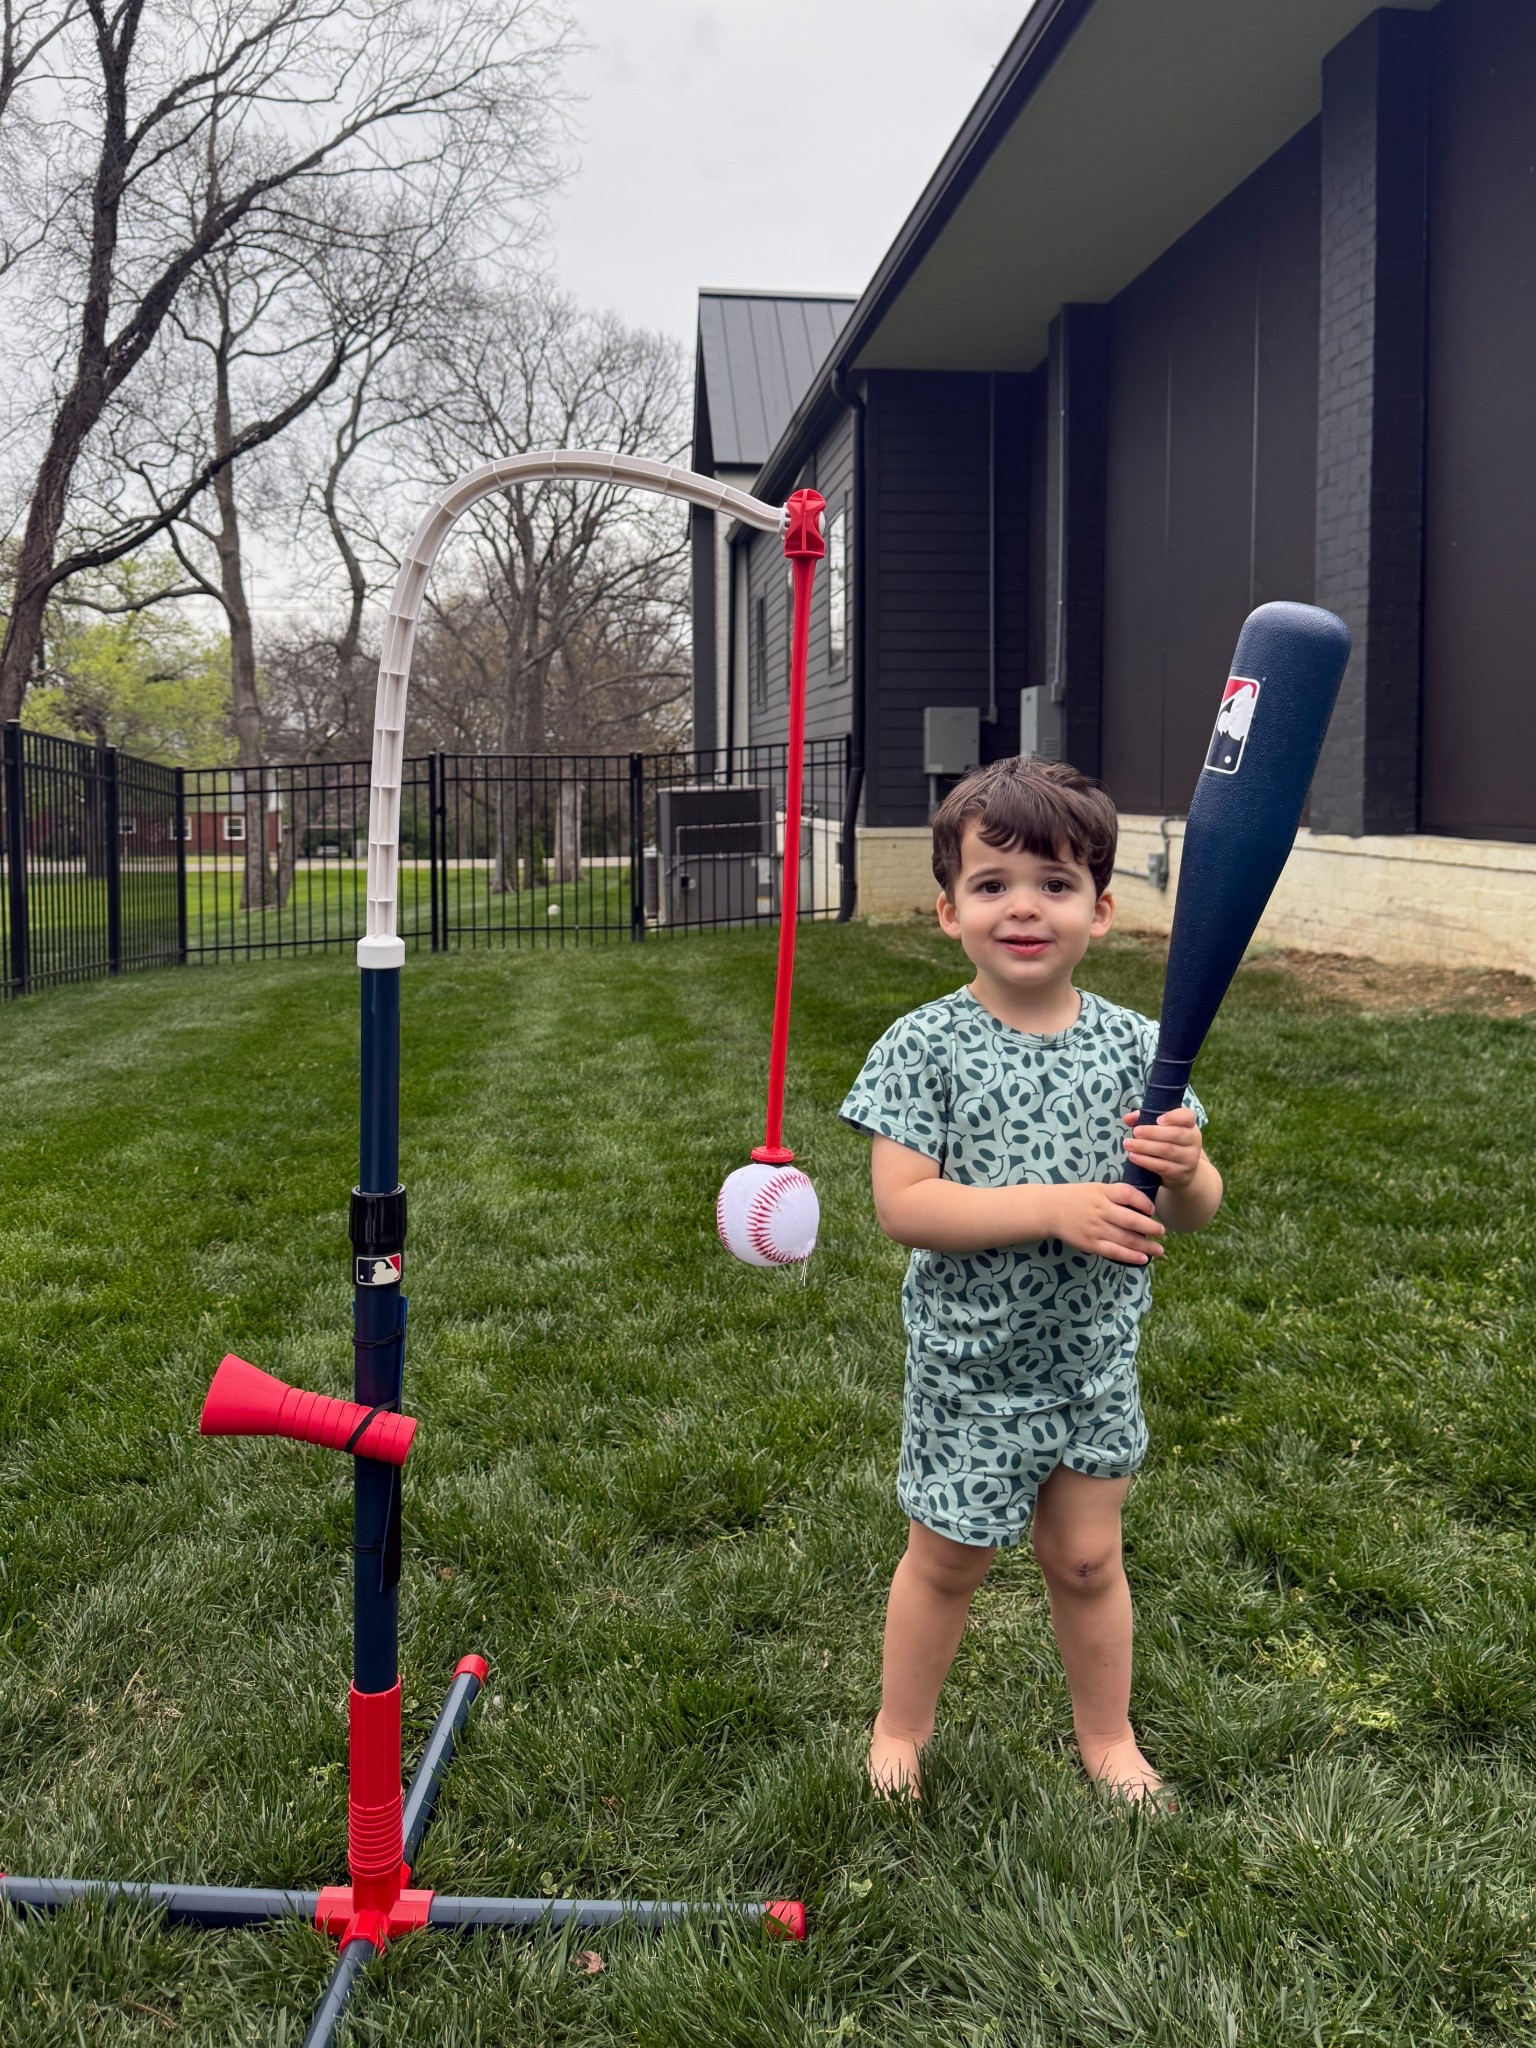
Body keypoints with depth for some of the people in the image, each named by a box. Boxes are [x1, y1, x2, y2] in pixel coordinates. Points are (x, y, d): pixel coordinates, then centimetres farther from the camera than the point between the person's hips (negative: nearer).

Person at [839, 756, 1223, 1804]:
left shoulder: (1133, 1045, -5)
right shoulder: (926, 1047, -14)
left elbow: (1194, 1214, 0)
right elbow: (902, 1205, -22)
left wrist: (1184, 1170, -25)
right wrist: (1057, 1208, -29)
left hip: (1095, 1357, 3)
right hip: (970, 1361, -2)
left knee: (1087, 1557, 17)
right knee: (948, 1558, 14)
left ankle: (1108, 1736, 41)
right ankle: (901, 1728, 39)